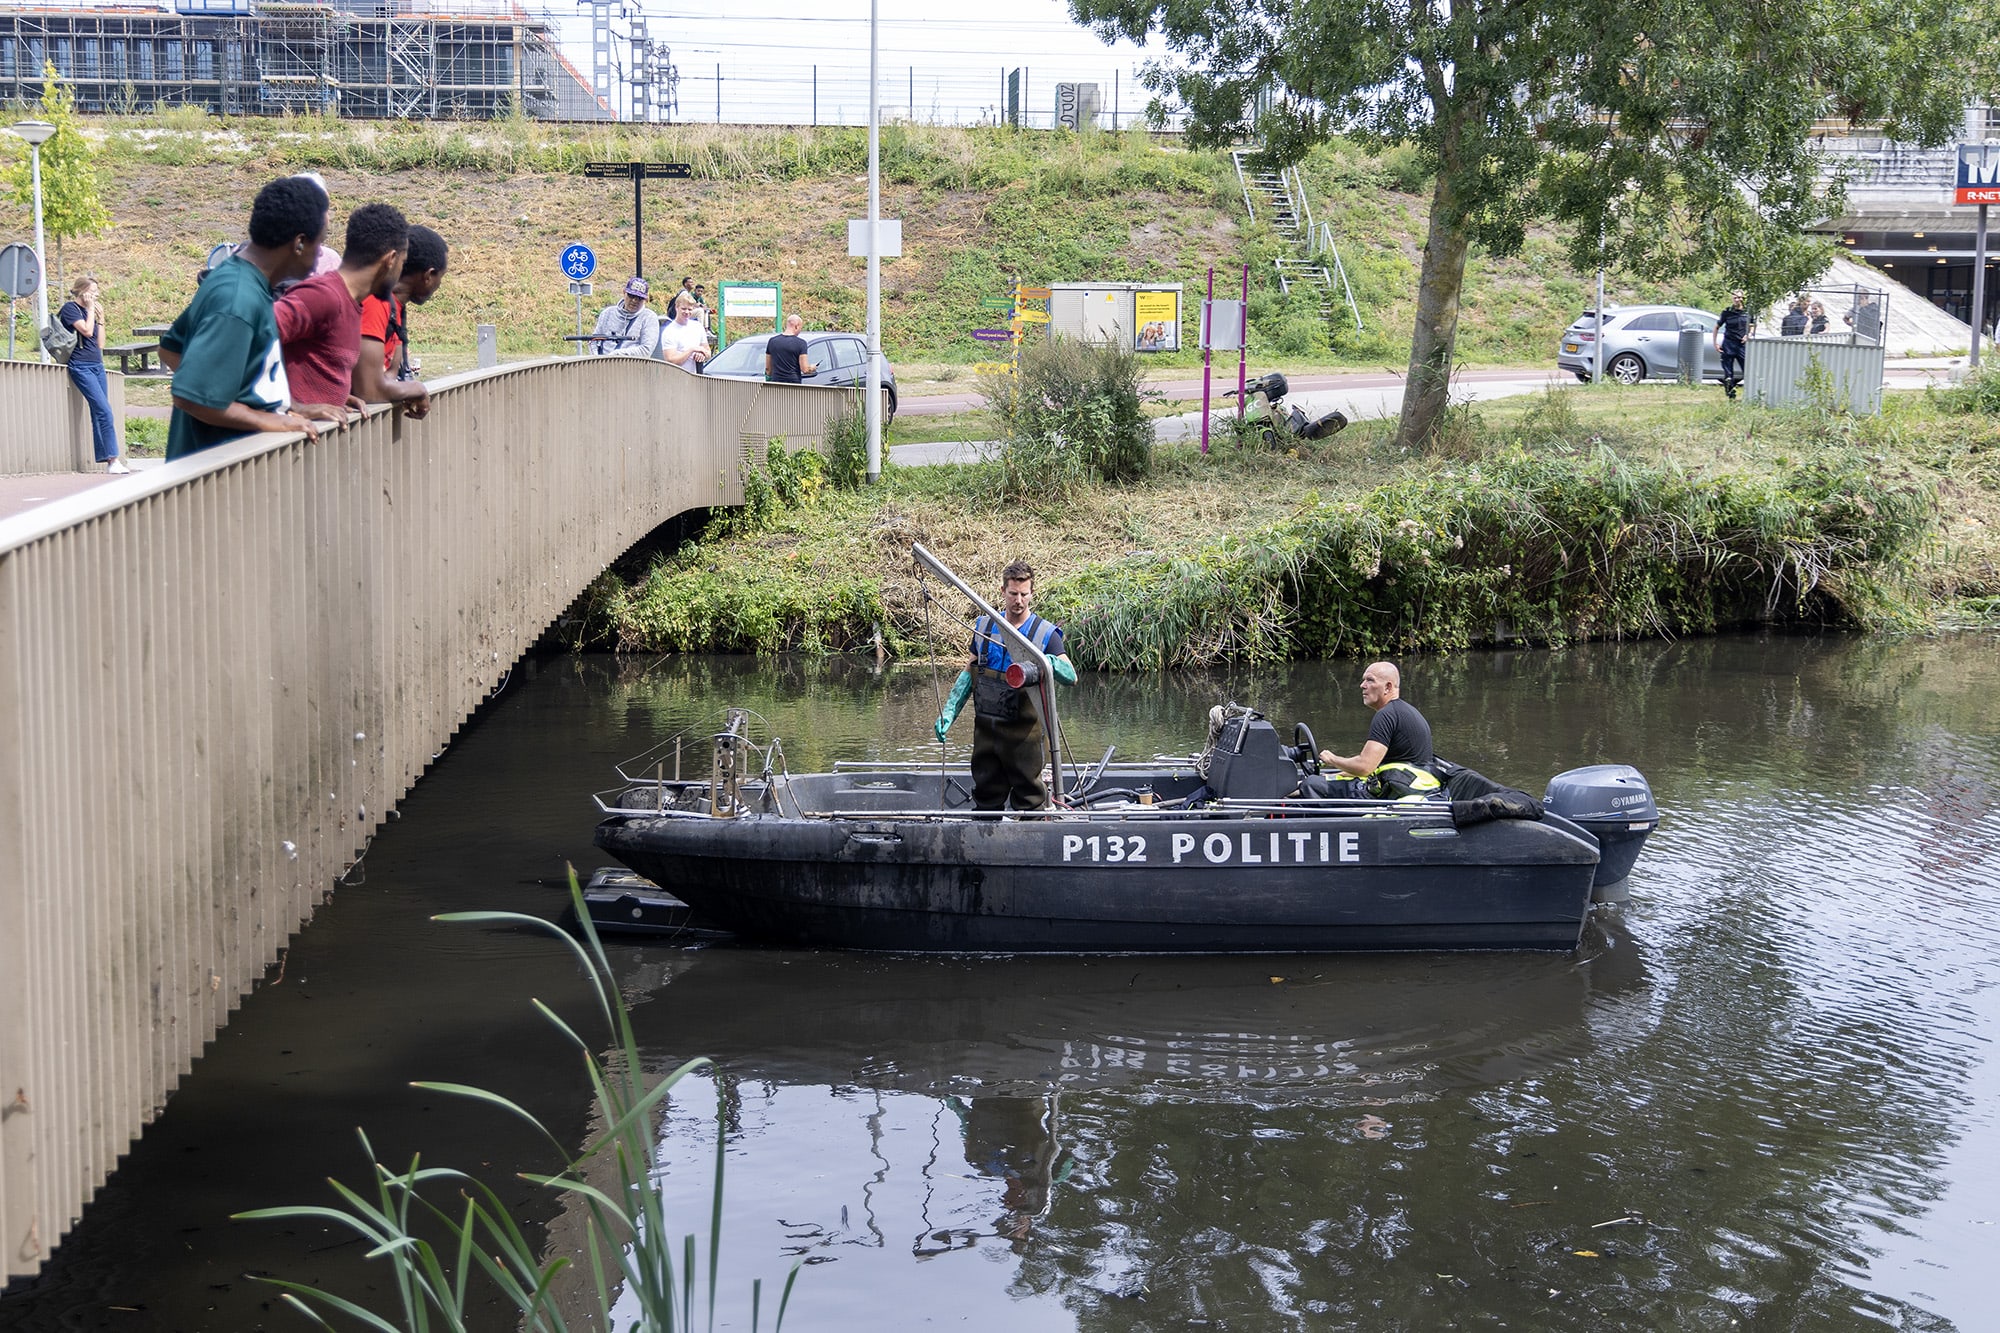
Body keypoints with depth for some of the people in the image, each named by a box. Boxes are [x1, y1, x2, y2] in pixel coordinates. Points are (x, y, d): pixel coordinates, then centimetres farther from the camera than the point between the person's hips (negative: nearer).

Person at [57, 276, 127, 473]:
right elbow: (86, 331, -16)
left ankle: (104, 460, 3)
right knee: (105, 411, -17)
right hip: (81, 366, -8)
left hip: (97, 366, 8)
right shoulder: (70, 308, -3)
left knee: (99, 413, 4)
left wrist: (100, 318, 13)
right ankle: (113, 459, -21)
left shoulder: (90, 311, 18)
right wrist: (91, 310, -4)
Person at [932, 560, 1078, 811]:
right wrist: (948, 712, 9)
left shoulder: (1045, 633, -3)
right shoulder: (984, 626, 9)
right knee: (986, 797, 11)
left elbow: (1071, 676, -12)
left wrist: (1049, 661, -32)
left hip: (1024, 731, -4)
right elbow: (969, 672, 17)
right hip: (985, 728, 4)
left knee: (1028, 799, 0)